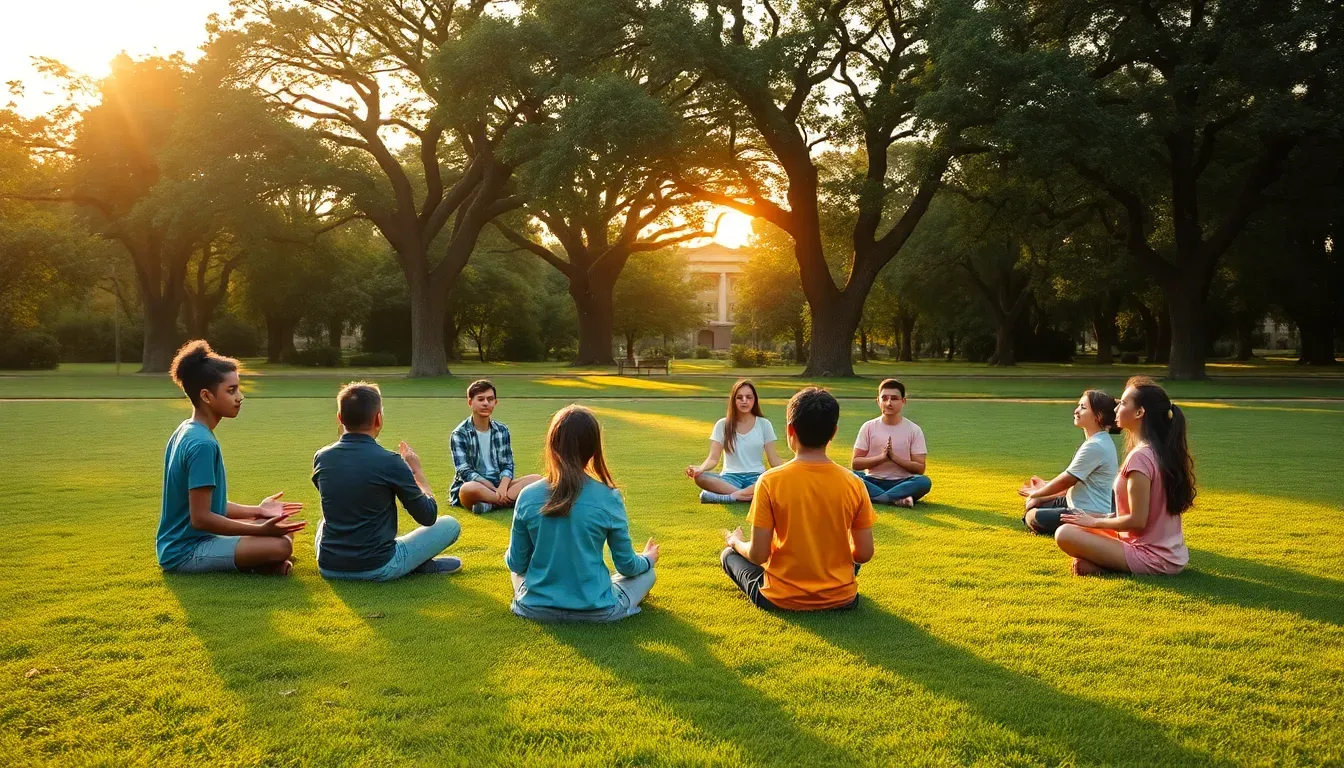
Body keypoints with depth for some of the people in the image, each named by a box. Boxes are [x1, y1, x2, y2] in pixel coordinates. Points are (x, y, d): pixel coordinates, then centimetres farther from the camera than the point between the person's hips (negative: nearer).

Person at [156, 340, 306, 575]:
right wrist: (260, 530, -20)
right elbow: (200, 517, -23)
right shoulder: (202, 444, -22)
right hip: (186, 552, -10)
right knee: (281, 545, -27)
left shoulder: (186, 432, 9)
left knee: (284, 530, 13)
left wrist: (256, 511, 8)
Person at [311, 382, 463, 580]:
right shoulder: (390, 462, -16)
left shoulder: (321, 458, -1)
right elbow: (428, 517, -4)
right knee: (450, 525, 11)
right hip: (378, 569, -4)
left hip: (329, 568, 4)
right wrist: (416, 469, 9)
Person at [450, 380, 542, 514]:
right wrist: (495, 490, -22)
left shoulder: (502, 430, 9)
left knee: (536, 479, -16)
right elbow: (464, 471, -13)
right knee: (469, 489, -41)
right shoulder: (459, 434, -5)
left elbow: (507, 465, 4)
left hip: (498, 484, 5)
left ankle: (489, 504, -27)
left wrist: (502, 487, -18)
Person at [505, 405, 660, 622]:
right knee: (646, 572, 24)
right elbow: (627, 565, -5)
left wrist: (510, 556, 23)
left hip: (537, 609, 1)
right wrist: (648, 559, 18)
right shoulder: (609, 498, -16)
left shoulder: (528, 497, -11)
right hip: (596, 611, -1)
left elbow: (517, 563, -1)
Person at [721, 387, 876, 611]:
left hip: (782, 599, -1)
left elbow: (758, 555, -14)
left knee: (729, 554, 22)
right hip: (840, 598, 2)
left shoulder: (770, 482, -17)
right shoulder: (854, 483, -10)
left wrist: (736, 542, 9)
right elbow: (864, 554, -3)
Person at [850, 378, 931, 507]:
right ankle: (897, 499, -33)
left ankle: (873, 498, -35)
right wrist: (882, 457, -15)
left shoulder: (914, 430, 2)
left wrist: (894, 457, -15)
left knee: (924, 481, -32)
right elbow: (855, 463, 0)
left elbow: (920, 468, -2)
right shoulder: (869, 427, 3)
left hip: (901, 483, -1)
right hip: (873, 482, 1)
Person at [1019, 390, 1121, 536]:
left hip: (1090, 515, -11)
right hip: (1081, 504, 11)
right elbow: (1071, 478, 15)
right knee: (1035, 505, 18)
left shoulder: (1094, 446, -22)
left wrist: (1036, 494, 0)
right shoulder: (1100, 441, 11)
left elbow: (1065, 481, -15)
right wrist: (1041, 494, 10)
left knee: (1032, 517, -16)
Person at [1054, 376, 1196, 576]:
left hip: (1152, 559, -9)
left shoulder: (1140, 457, -20)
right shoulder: (1164, 452, 8)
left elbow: (1137, 520, -20)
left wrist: (1095, 522, -6)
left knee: (1065, 534, -16)